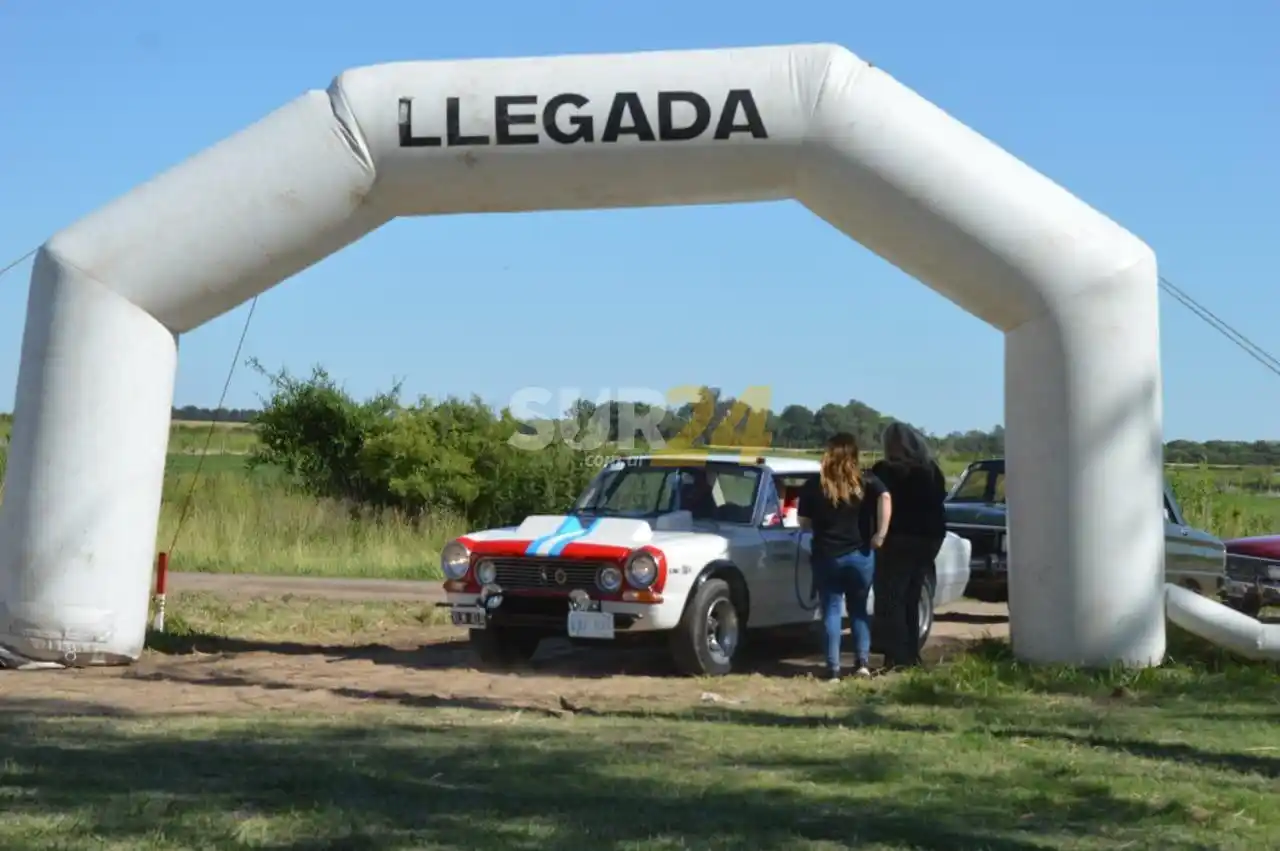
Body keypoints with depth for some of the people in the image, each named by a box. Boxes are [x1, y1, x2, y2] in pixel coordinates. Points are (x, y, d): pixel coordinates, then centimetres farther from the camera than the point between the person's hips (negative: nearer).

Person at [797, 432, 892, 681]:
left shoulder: (814, 486, 1)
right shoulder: (866, 482, 1)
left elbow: (804, 522, 3)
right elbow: (885, 497, -18)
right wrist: (881, 533, -14)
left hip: (826, 556, -1)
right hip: (860, 555, 1)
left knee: (831, 610, 4)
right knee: (858, 608, 15)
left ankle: (833, 668, -1)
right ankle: (862, 661, 8)